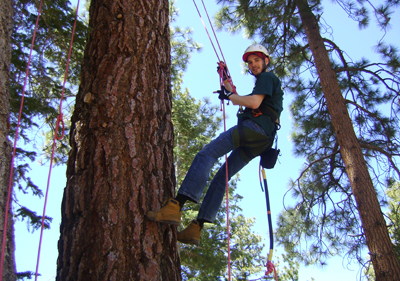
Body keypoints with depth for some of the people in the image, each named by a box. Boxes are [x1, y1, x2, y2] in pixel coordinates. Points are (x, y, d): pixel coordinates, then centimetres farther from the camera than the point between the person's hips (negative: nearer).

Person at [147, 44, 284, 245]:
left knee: (206, 154, -23)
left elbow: (254, 102, -11)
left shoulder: (267, 77, 7)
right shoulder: (266, 82, 38)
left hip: (254, 127, -10)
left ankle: (176, 206, -39)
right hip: (260, 140, 10)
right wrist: (228, 84, 44)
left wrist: (229, 96, 1)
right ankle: (196, 229, -4)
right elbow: (244, 102, 44)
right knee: (221, 177, 4)